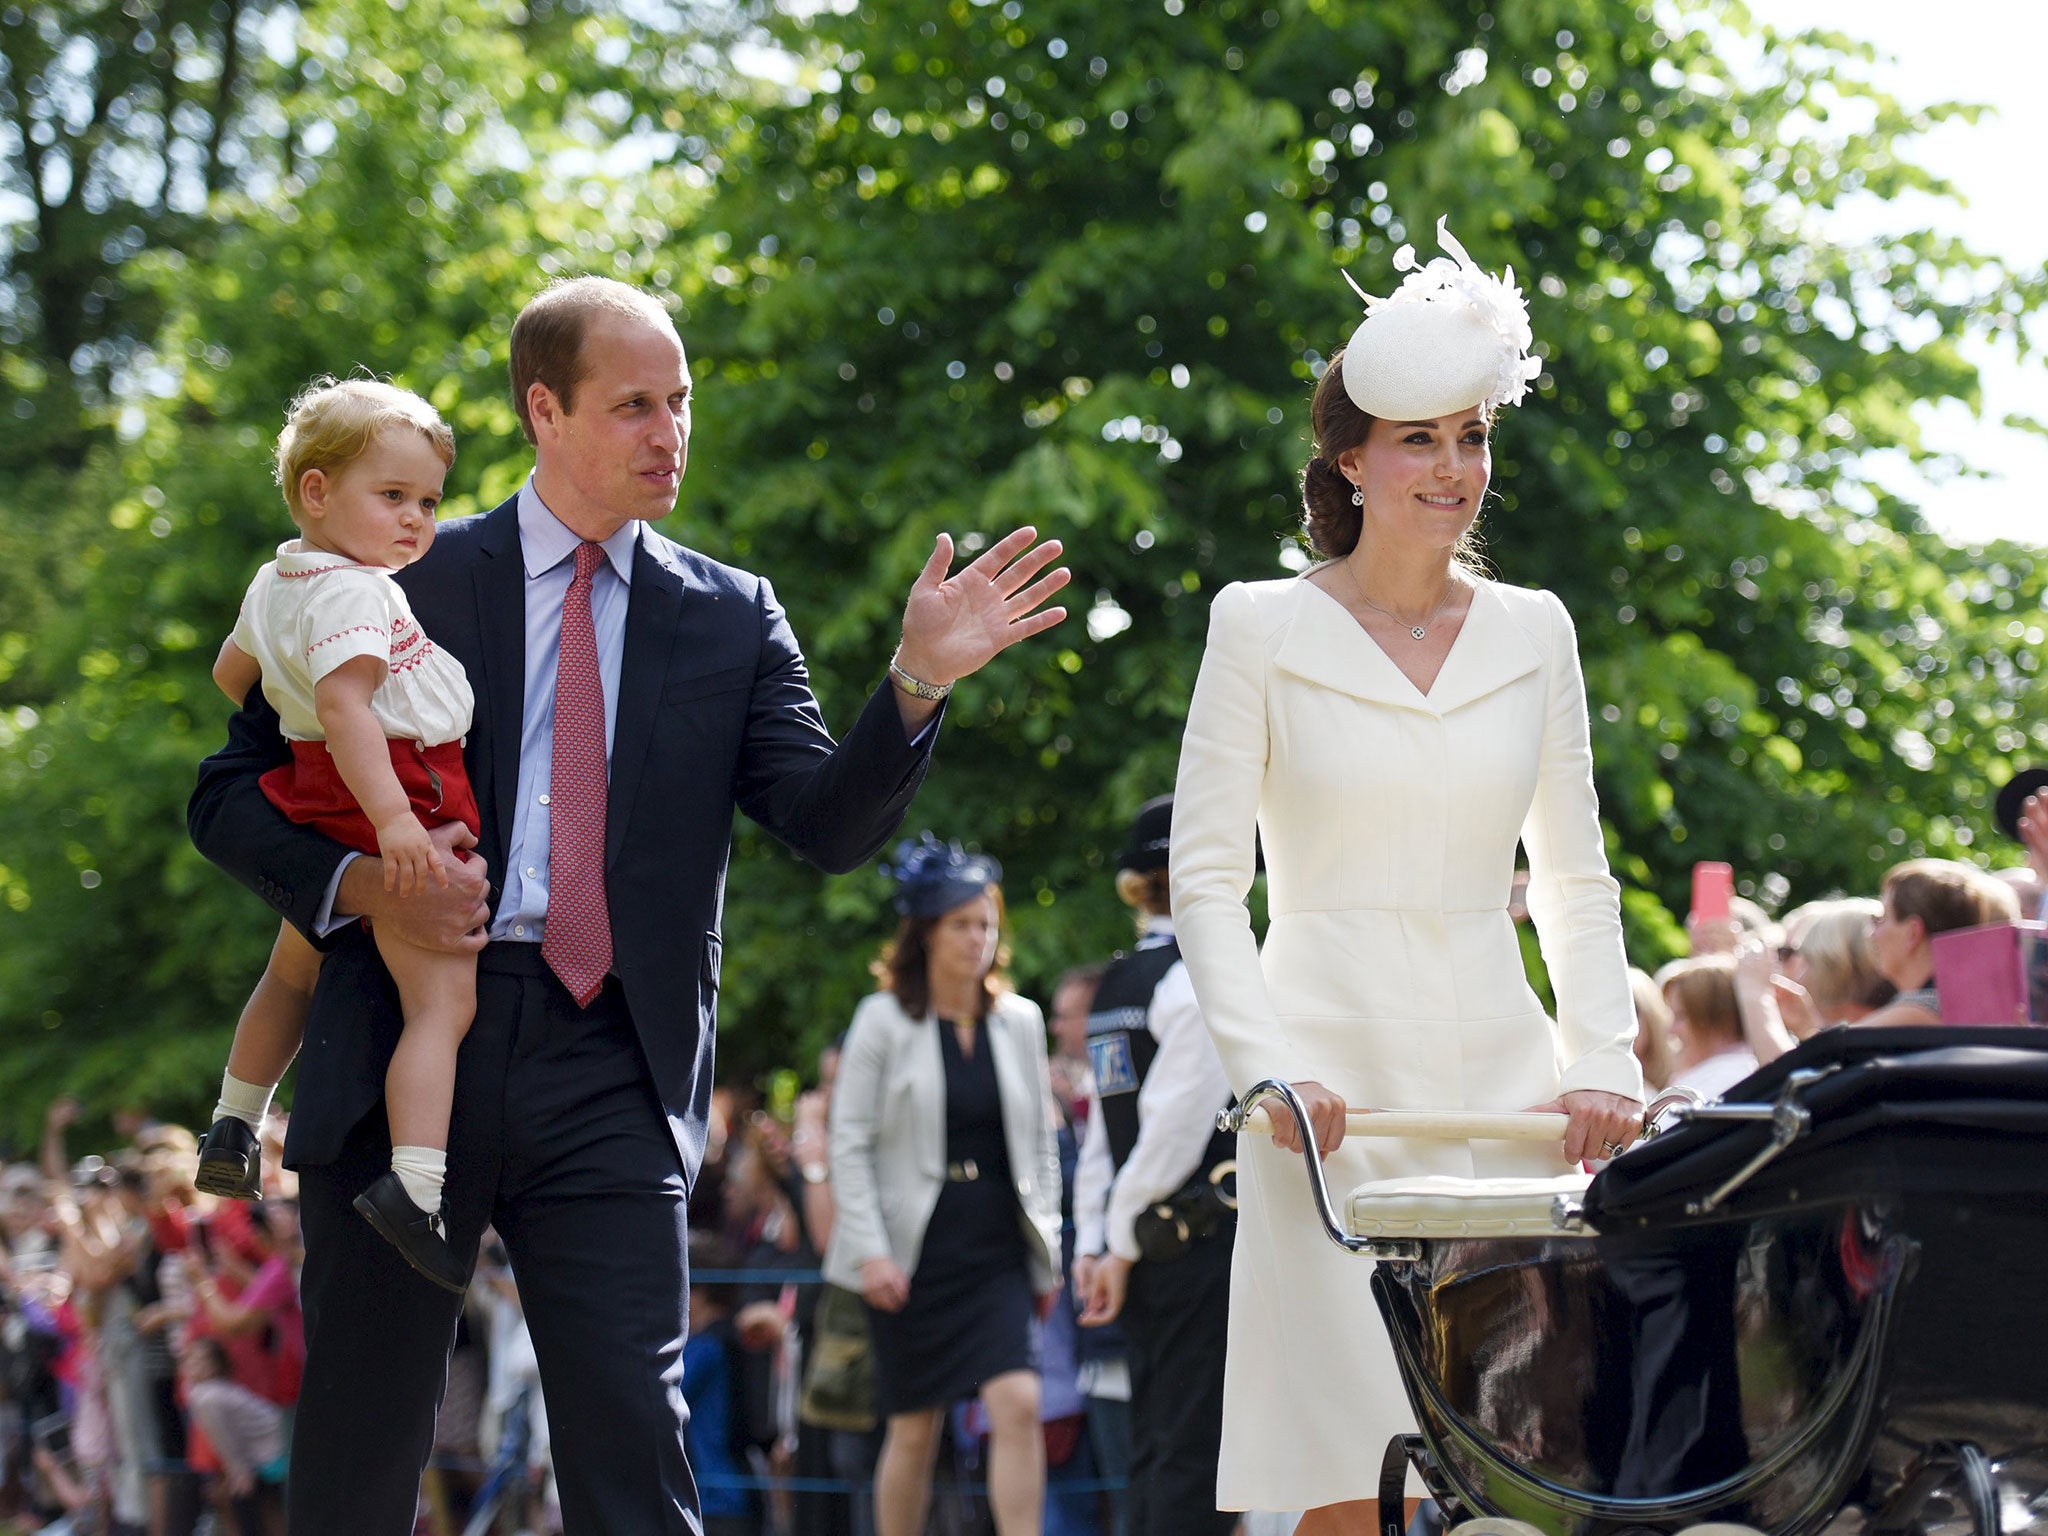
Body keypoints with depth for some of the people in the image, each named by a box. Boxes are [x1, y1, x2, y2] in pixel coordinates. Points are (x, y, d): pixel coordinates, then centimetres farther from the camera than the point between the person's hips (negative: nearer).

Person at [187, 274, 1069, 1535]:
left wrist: (918, 680, -17)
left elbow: (833, 825, 0)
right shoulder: (402, 579, 7)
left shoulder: (731, 620, 12)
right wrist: (362, 883, -11)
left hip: (610, 1076, 1)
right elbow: (234, 795, 8)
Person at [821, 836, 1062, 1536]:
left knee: (1018, 1405, -15)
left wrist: (1045, 1245, 7)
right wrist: (870, 1251, -12)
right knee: (914, 1428, 3)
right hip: (916, 1249, -2)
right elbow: (849, 1145, -4)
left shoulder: (1020, 1021, 9)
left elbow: (1040, 1144, 14)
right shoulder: (883, 1020, -1)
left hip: (999, 1248, 2)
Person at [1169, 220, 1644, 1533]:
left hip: (1502, 1073, 3)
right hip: (1338, 1078, -3)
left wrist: (1602, 1064, 2)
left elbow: (1576, 880, 15)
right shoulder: (1264, 628, 1)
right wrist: (1269, 1067, -13)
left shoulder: (1533, 633, 11)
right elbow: (1206, 880, 0)